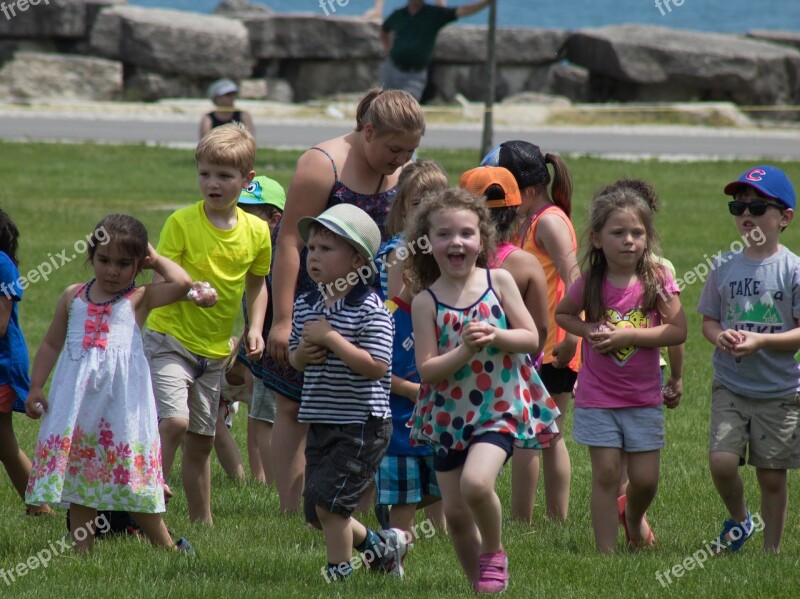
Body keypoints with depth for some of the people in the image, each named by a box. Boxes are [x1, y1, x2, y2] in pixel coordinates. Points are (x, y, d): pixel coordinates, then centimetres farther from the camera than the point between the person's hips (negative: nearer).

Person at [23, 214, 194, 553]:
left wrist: (157, 260, 2)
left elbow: (182, 284, -14)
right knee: (78, 474, 4)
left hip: (121, 396, -4)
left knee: (131, 478, -3)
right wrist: (36, 386, 11)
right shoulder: (73, 297, 13)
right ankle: (82, 550, 9)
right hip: (76, 398, 4)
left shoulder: (139, 299, 2)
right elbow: (52, 343, 19)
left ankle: (167, 546, 8)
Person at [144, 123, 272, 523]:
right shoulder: (182, 222, -12)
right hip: (169, 340, -5)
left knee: (201, 442, 14)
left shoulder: (256, 231, 1)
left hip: (215, 350, 5)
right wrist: (191, 290, -33)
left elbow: (257, 283, 17)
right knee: (175, 421, -24)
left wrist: (255, 329, 3)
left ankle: (202, 522, 26)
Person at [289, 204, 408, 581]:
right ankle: (379, 545, 33)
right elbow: (294, 359, 18)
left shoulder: (369, 309, -14)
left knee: (327, 500, -11)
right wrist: (301, 355, -6)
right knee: (315, 511, 12)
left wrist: (331, 338, -23)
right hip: (321, 422, 8)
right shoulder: (306, 305, 8)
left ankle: (339, 570, 7)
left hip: (362, 423, -8)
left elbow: (376, 366, -22)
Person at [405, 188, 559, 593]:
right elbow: (427, 369, -9)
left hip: (500, 406, -2)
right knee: (454, 512, 5)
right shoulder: (426, 302, -5)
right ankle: (479, 582, 26)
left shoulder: (499, 281, -3)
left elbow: (531, 338, -2)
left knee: (475, 482, -26)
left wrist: (494, 336, -19)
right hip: (450, 415, 2)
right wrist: (466, 350, -23)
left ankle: (494, 552, 1)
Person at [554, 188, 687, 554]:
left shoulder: (657, 280, -7)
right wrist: (588, 330, -7)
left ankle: (633, 515, 39)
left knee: (645, 478, 4)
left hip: (643, 396, 0)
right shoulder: (590, 285, -5)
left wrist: (628, 334, -21)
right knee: (606, 472, -3)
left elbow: (678, 330, -13)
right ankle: (606, 552, 5)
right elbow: (561, 314, 14)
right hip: (597, 397, 0)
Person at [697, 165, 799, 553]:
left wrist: (761, 340, -22)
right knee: (721, 461, -13)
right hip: (730, 386, 2)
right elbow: (708, 320, 11)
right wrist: (720, 336, -12)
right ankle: (739, 521, 16)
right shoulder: (725, 267, 4)